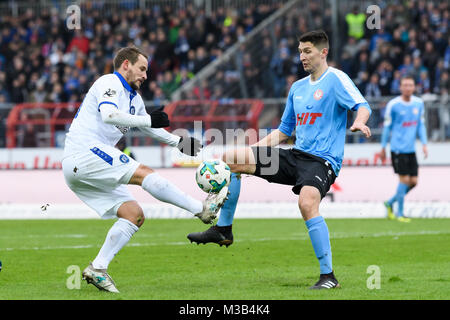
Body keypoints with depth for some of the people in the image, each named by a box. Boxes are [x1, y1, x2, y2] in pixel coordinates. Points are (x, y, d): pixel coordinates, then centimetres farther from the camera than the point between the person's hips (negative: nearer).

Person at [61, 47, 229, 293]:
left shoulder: (134, 97, 24)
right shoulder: (109, 83, -5)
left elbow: (150, 129, 37)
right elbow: (108, 114, -25)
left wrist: (179, 142, 24)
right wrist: (148, 120, -22)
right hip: (84, 153, -10)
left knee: (134, 215, 1)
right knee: (143, 173, -19)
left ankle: (98, 268, -5)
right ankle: (201, 209, -19)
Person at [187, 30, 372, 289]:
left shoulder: (336, 79, -4)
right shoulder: (297, 88, 18)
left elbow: (362, 106, -19)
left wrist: (359, 123, -41)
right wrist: (255, 147, 16)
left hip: (322, 161, -8)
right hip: (296, 155, 8)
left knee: (307, 202, -37)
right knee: (231, 159, 0)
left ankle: (328, 276, -27)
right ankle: (223, 229, 8)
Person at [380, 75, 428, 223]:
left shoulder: (419, 103, 7)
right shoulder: (393, 105, -7)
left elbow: (421, 125, 14)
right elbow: (387, 127, 0)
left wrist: (424, 144, 4)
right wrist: (383, 148, 3)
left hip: (411, 148, 6)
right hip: (398, 148, -5)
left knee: (413, 181, 4)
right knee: (404, 179, -9)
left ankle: (390, 203, 24)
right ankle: (399, 213, 4)